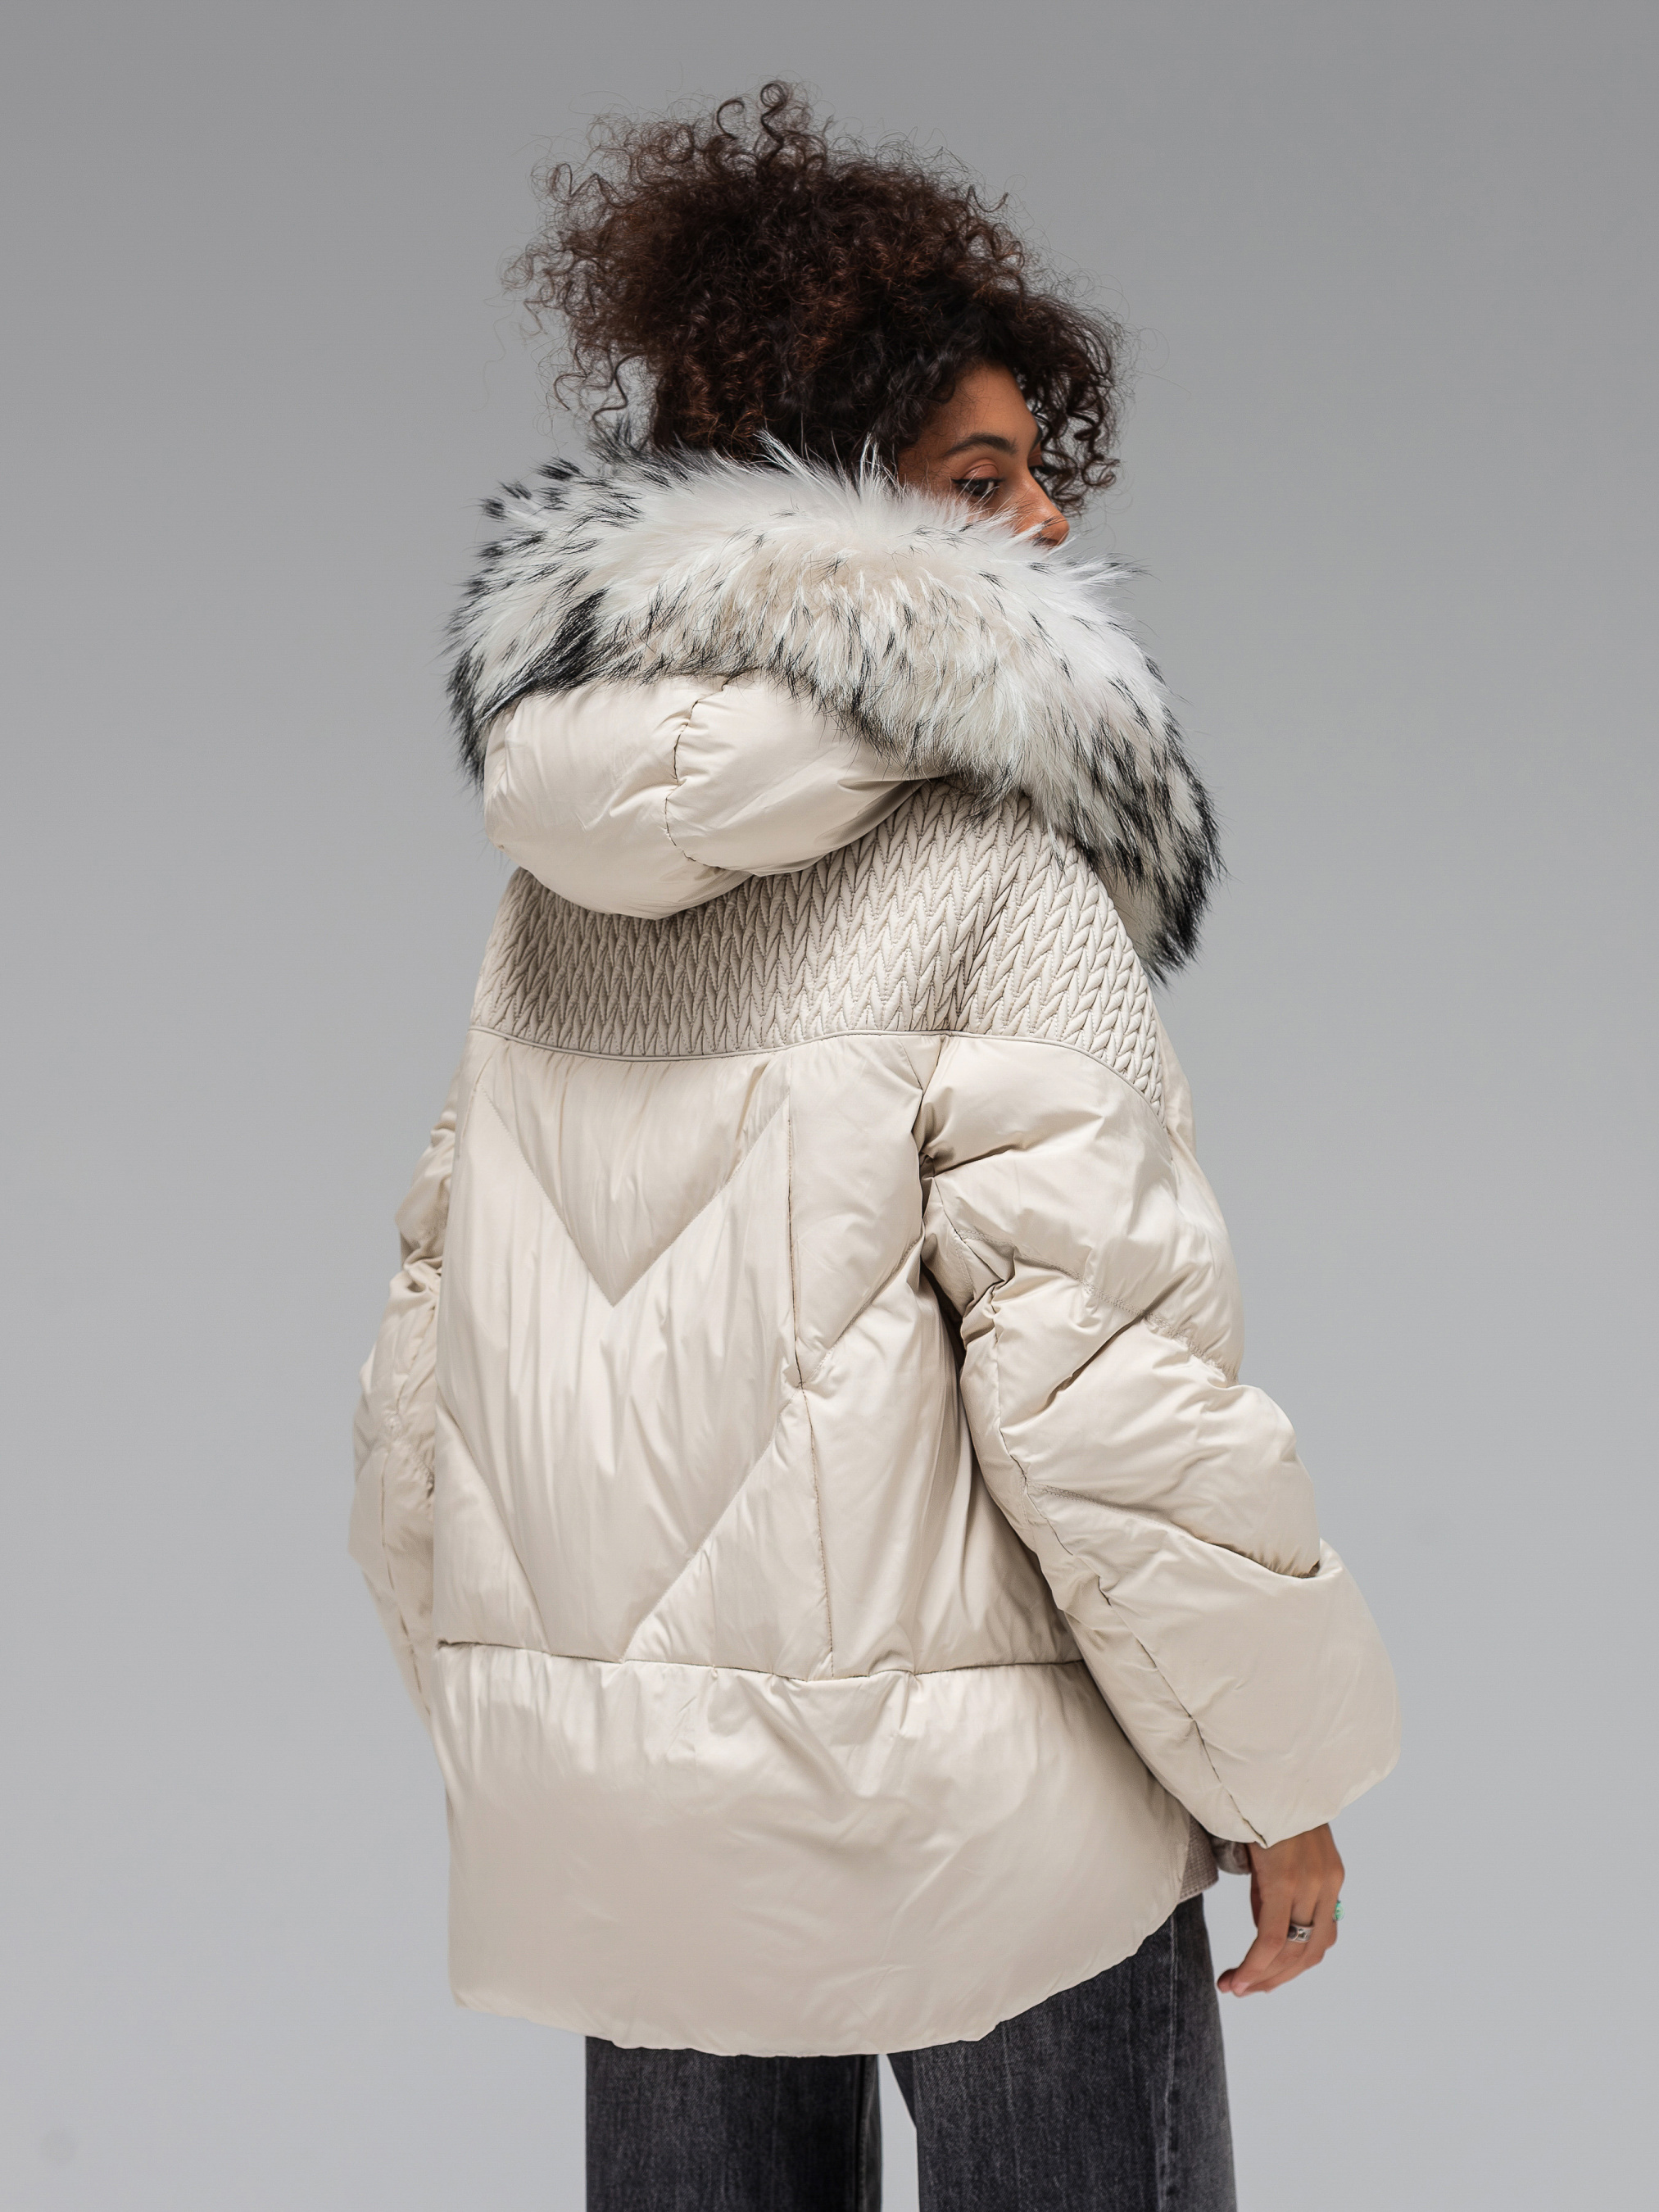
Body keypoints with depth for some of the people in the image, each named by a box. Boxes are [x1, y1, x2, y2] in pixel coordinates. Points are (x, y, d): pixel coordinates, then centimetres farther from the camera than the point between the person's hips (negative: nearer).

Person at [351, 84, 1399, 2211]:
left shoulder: (557, 894, 5)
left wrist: (514, 1731, 21)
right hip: (972, 1798, -6)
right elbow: (1096, 1367, -20)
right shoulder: (993, 877, -15)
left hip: (622, 1805, 6)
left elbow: (429, 1342, 10)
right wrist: (1282, 1765, -7)